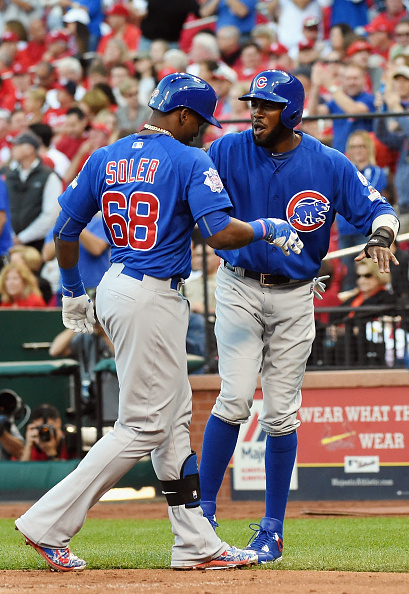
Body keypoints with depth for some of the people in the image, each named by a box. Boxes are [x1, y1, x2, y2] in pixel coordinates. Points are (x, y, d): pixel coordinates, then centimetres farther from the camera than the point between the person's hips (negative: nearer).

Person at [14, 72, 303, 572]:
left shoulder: (104, 159, 11)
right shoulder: (189, 162, -9)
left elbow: (64, 233, 12)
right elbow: (220, 234, -20)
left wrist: (73, 292, 25)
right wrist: (268, 229, -2)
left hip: (114, 289, 9)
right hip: (153, 299, -9)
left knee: (174, 418, 14)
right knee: (144, 425, -4)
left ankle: (195, 544, 14)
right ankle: (49, 524, -8)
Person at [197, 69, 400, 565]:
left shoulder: (329, 165, -4)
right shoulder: (228, 152, -5)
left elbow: (376, 209, -1)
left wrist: (380, 236, -22)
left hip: (295, 296, 1)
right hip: (240, 288, -1)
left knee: (280, 415, 3)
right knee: (235, 399, -16)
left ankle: (272, 531, 12)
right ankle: (204, 509, -2)